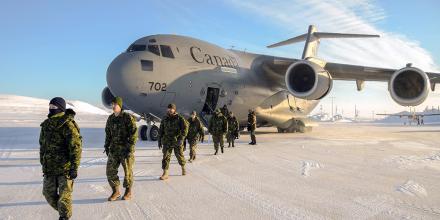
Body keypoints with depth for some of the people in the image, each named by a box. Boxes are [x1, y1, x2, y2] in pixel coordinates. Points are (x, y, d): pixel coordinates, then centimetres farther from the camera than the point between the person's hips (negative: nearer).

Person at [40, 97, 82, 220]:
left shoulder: (68, 125, -16)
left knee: (64, 196, 0)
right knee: (49, 194, 13)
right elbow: (42, 145, 18)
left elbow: (76, 147, -19)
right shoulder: (46, 125, 8)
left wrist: (74, 168, -21)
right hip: (49, 167, 7)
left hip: (65, 168, -7)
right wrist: (43, 163, 19)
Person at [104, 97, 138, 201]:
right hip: (114, 149, 6)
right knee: (110, 171, 3)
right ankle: (115, 191, 19)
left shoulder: (127, 117, -10)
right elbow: (108, 133, 19)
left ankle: (128, 192, 22)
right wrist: (107, 146, 13)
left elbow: (134, 133, -13)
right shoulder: (110, 118, 9)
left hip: (126, 149, -6)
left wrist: (130, 147, -18)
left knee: (127, 171, 5)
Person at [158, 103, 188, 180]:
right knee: (166, 156, -5)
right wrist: (159, 140, 9)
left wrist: (181, 139, -23)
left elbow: (185, 128, -13)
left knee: (180, 156, 10)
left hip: (177, 142, -2)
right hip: (167, 141, 3)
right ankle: (165, 174, -3)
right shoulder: (165, 118, 6)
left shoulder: (180, 118, -6)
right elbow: (161, 130, 13)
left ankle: (183, 168, 35)